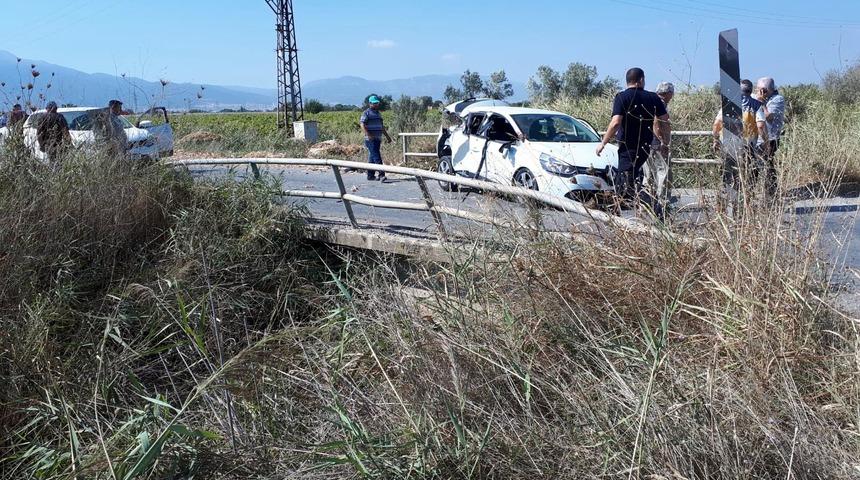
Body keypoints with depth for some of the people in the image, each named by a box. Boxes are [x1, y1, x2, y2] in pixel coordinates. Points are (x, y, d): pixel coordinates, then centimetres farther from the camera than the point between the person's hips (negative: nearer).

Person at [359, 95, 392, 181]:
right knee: (376, 156, -14)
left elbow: (382, 126, 27)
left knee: (372, 157, 10)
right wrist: (368, 135, -25)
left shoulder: (379, 113, 20)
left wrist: (387, 136, 24)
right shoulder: (366, 113, -3)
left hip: (378, 138, 7)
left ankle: (370, 175, 15)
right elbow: (362, 125, -13)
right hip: (370, 139, -7)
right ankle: (381, 175, -19)